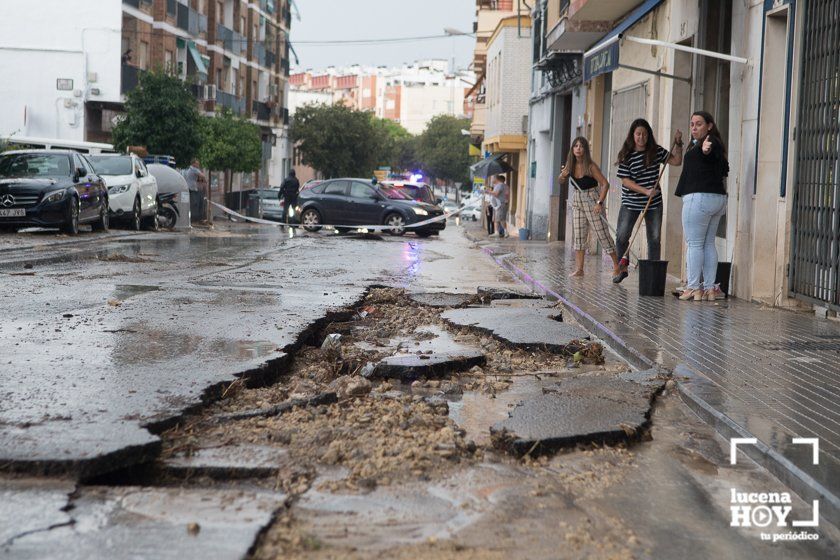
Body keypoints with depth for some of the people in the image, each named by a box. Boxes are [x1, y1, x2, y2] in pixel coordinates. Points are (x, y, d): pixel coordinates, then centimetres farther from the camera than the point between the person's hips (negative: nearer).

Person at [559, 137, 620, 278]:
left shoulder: (590, 166, -17)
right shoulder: (570, 165, -1)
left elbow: (605, 184, -19)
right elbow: (562, 180, 14)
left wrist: (599, 203, -27)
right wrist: (563, 175, -10)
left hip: (592, 201, -6)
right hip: (577, 201, 6)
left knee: (602, 233, -2)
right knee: (578, 235, 5)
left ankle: (617, 265, 8)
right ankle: (579, 269, 8)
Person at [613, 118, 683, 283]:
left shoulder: (656, 151, 1)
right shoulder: (626, 155, -8)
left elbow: (676, 161, 4)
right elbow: (625, 180, -13)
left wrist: (678, 144, -11)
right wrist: (646, 191, -21)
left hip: (654, 203, 2)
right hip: (631, 203, -2)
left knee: (654, 239, 2)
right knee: (622, 236, -2)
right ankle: (622, 268, 18)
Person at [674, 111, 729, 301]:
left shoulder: (707, 142, -11)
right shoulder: (716, 144, 20)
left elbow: (710, 154, -35)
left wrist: (705, 150, -59)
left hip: (699, 197, -10)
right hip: (718, 198, 10)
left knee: (694, 244, -6)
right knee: (709, 244, 10)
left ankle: (693, 288, -6)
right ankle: (710, 288, 9)